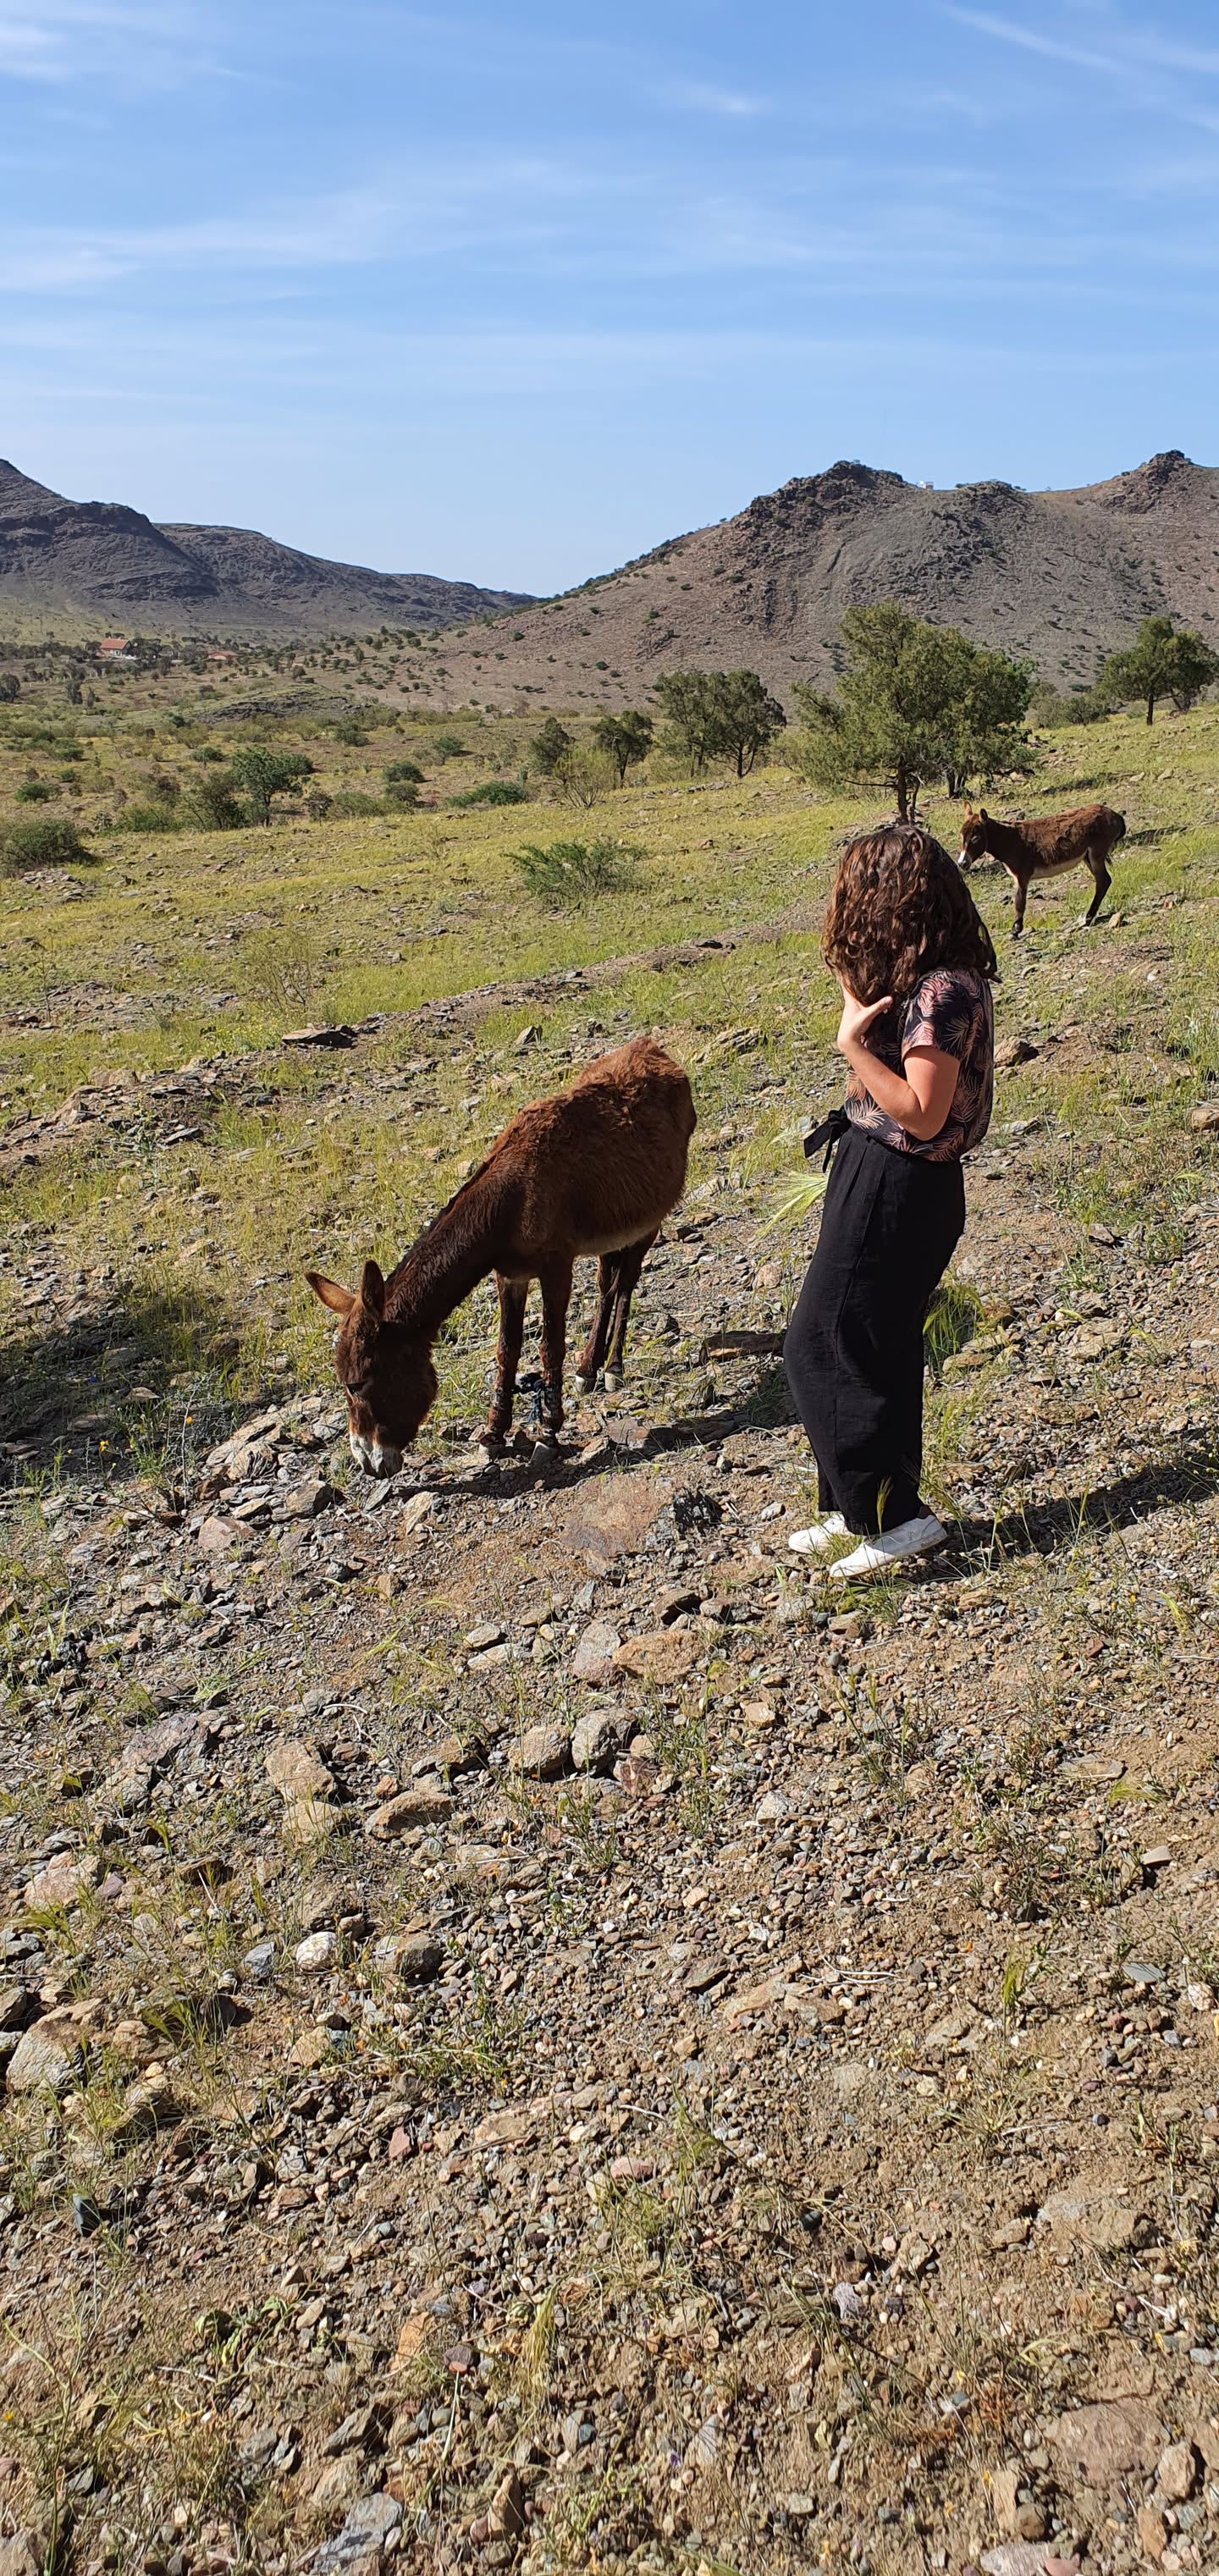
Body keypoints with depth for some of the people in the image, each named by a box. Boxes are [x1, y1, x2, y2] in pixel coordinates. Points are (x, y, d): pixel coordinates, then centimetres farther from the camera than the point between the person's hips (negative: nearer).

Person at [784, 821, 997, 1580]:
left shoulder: (942, 991, -23)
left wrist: (854, 1042, -24)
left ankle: (897, 1514, 7)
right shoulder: (919, 978, 7)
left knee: (825, 1350, -1)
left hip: (897, 1192, -10)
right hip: (879, 1177, 10)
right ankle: (860, 1506, 30)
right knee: (879, 1349, 17)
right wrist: (858, 999, 5)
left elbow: (923, 1116, -25)